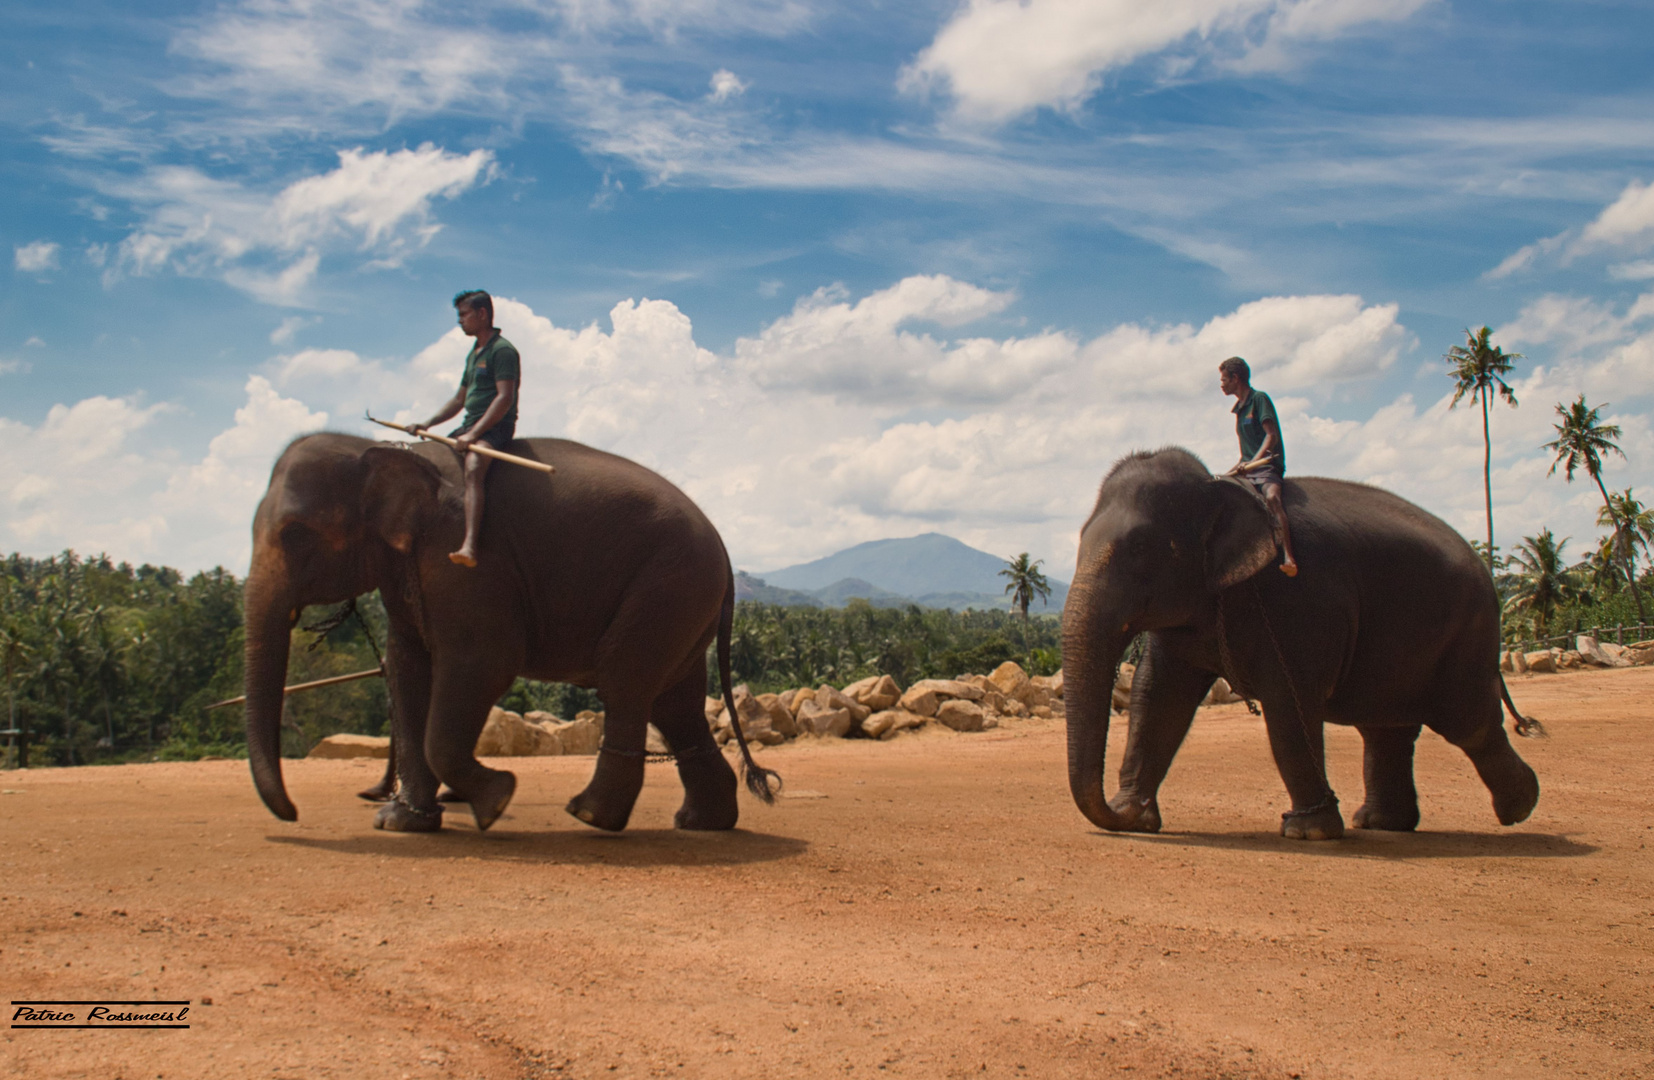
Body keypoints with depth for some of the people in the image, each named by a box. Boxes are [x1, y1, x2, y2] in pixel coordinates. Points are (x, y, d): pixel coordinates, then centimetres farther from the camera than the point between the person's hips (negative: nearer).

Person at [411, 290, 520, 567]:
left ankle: (469, 546, -51)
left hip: (495, 427, -10)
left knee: (473, 470, -34)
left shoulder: (502, 350, -8)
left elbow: (504, 398, -19)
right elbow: (459, 400, 28)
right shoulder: (474, 354, 22)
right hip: (470, 425, 10)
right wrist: (428, 424, 14)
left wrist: (473, 434, -24)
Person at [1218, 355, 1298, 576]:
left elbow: (1271, 436, -14)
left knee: (1271, 496, -35)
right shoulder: (1240, 409, 23)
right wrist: (1238, 467, 14)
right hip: (1247, 470, 9)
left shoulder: (1259, 399, -1)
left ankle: (1288, 559, -50)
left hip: (1267, 466, -9)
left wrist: (1253, 463, -25)